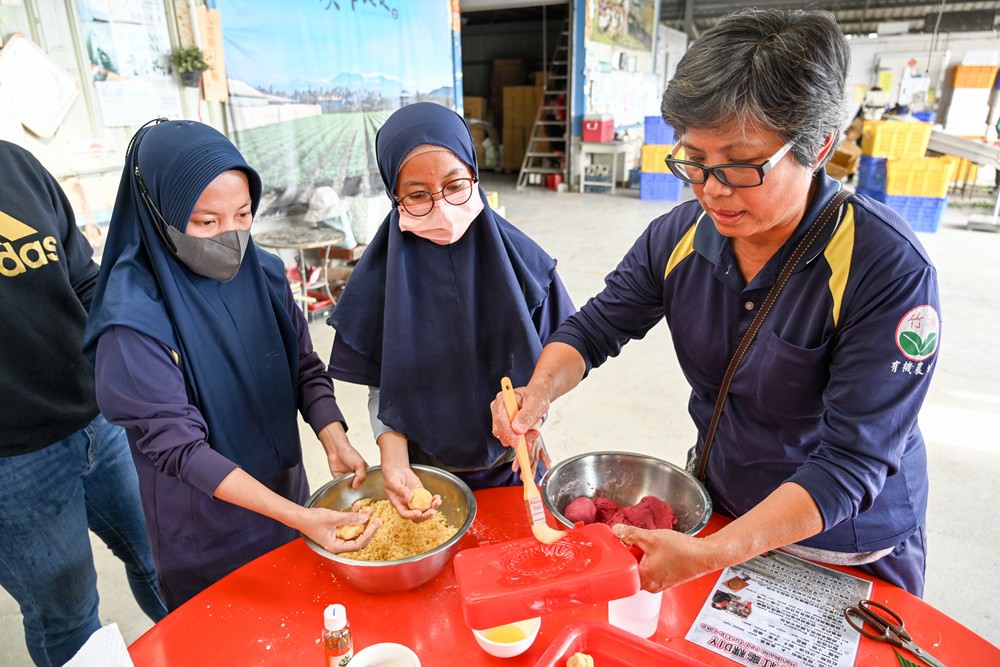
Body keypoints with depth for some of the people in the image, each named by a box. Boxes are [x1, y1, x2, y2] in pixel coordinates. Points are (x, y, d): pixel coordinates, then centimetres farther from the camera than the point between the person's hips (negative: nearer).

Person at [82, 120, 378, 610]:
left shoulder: (263, 272, -10)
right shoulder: (135, 316, -24)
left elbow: (306, 369, -1)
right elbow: (179, 447, -23)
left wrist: (335, 441, -20)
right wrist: (300, 518, -30)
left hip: (287, 495, 4)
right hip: (207, 533, -4)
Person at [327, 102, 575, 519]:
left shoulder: (521, 260, -13)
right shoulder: (380, 277, -14)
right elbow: (380, 388, -9)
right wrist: (394, 458, -23)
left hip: (512, 466, 1)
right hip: (426, 472, 0)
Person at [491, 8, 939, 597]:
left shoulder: (889, 272, -29)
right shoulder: (679, 235, -14)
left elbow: (852, 461, -29)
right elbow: (593, 328, -6)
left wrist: (710, 555, -39)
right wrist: (540, 392, -27)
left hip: (846, 547, -4)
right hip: (715, 505, 4)